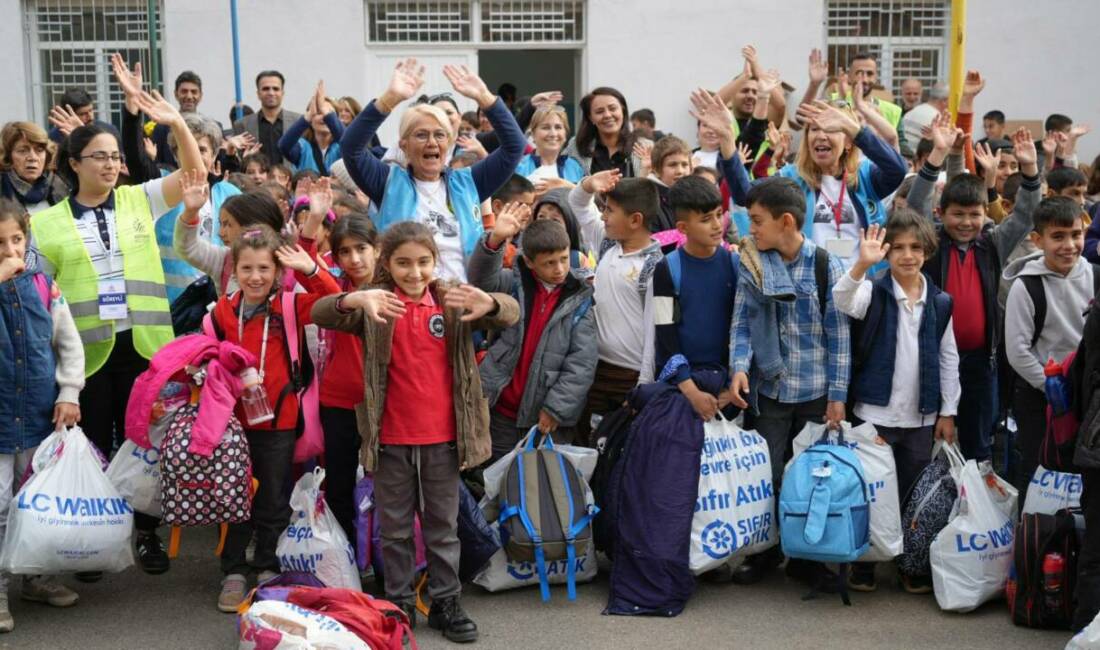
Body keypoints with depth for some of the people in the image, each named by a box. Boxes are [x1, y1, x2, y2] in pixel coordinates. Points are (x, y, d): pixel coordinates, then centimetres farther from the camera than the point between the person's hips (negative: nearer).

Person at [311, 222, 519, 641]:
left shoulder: (453, 303, -2)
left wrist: (489, 303, -40)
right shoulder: (376, 306, -5)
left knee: (443, 525, 13)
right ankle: (399, 602, 25)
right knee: (395, 526, 12)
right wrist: (354, 300, -43)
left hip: (442, 436, 1)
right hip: (391, 437, -1)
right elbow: (321, 314, -20)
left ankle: (446, 602, 25)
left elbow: (510, 314, -15)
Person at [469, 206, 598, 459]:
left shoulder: (579, 302, -1)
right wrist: (495, 240, -36)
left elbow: (582, 362, -5)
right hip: (502, 411, 1)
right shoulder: (514, 284, 1)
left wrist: (555, 408, -10)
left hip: (550, 419, -1)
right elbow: (482, 278, -19)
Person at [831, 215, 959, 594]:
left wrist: (948, 411, 5)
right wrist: (862, 265, -44)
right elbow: (842, 302, -28)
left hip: (921, 417, 3)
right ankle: (863, 565, 17)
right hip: (874, 412, -3)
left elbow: (948, 359, 8)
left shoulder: (940, 302, 5)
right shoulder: (873, 292, -5)